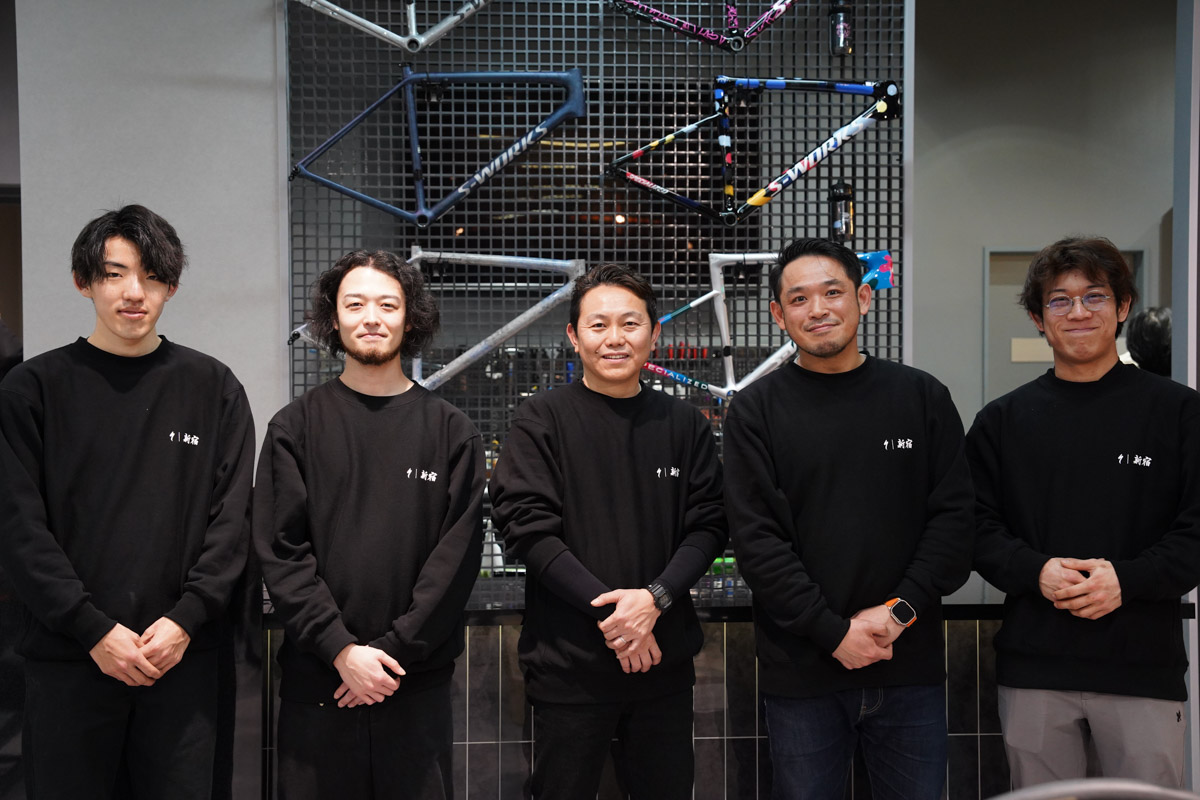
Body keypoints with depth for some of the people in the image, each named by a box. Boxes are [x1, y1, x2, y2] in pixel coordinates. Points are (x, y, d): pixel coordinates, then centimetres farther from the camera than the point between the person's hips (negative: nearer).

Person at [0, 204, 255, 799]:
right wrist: (94, 629, -11)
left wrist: (186, 618, -9)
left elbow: (232, 519, 2)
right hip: (67, 660, -1)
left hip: (184, 658, 1)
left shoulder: (213, 388, 6)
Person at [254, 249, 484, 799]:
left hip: (418, 682, 0)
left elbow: (457, 557, -2)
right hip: (315, 679, 0)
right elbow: (280, 553, -1)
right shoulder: (295, 427, 5)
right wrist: (341, 649, -11)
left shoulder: (451, 432, 4)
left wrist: (393, 650, -11)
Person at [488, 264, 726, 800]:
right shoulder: (541, 420, -2)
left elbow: (708, 525, 4)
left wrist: (655, 597, -13)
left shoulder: (685, 424, 7)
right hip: (568, 661, -2)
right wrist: (608, 609, -17)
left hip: (665, 659, 3)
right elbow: (526, 526, -10)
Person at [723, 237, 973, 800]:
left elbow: (954, 516, 2)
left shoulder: (923, 398, 6)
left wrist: (901, 610, -10)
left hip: (910, 668, 2)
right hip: (800, 672, -1)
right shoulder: (756, 410, 0)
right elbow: (755, 538, -6)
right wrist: (833, 632, -13)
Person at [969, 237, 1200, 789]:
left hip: (1145, 666, -1)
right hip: (1034, 668, 1)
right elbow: (977, 526, 5)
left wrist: (1127, 579, -16)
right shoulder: (1002, 420, 9)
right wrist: (1036, 572, -13)